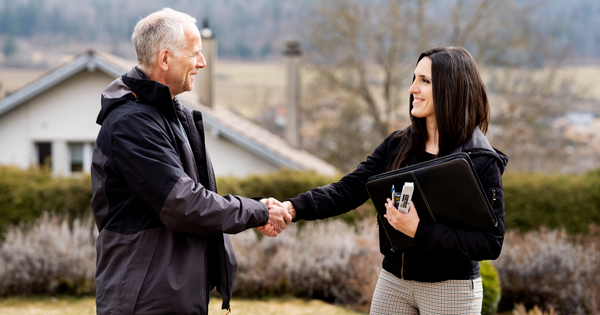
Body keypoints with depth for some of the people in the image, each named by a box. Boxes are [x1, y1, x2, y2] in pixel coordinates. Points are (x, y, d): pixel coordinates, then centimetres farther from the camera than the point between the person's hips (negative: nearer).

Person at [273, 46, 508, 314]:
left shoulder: (482, 161, -14)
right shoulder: (397, 145, 3)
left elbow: (491, 244, -19)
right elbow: (348, 190, -3)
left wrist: (419, 231, -26)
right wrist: (293, 208, -19)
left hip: (450, 289, -5)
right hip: (393, 280, 5)